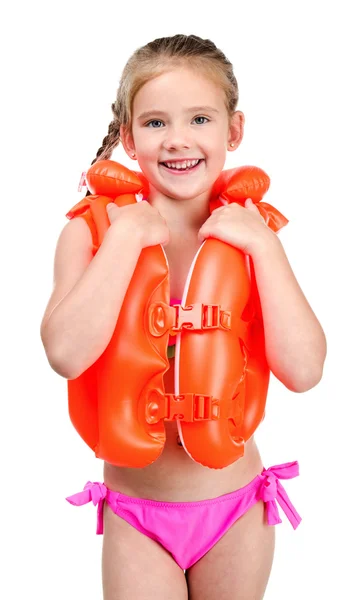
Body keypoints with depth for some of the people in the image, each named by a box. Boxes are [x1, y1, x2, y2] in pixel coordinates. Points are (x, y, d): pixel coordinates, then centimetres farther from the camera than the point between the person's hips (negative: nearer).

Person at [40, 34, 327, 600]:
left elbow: (303, 370, -16)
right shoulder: (92, 231, -9)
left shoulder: (250, 234, -4)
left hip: (236, 510, 2)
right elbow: (67, 353, -27)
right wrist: (129, 233, -23)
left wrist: (264, 244, -18)